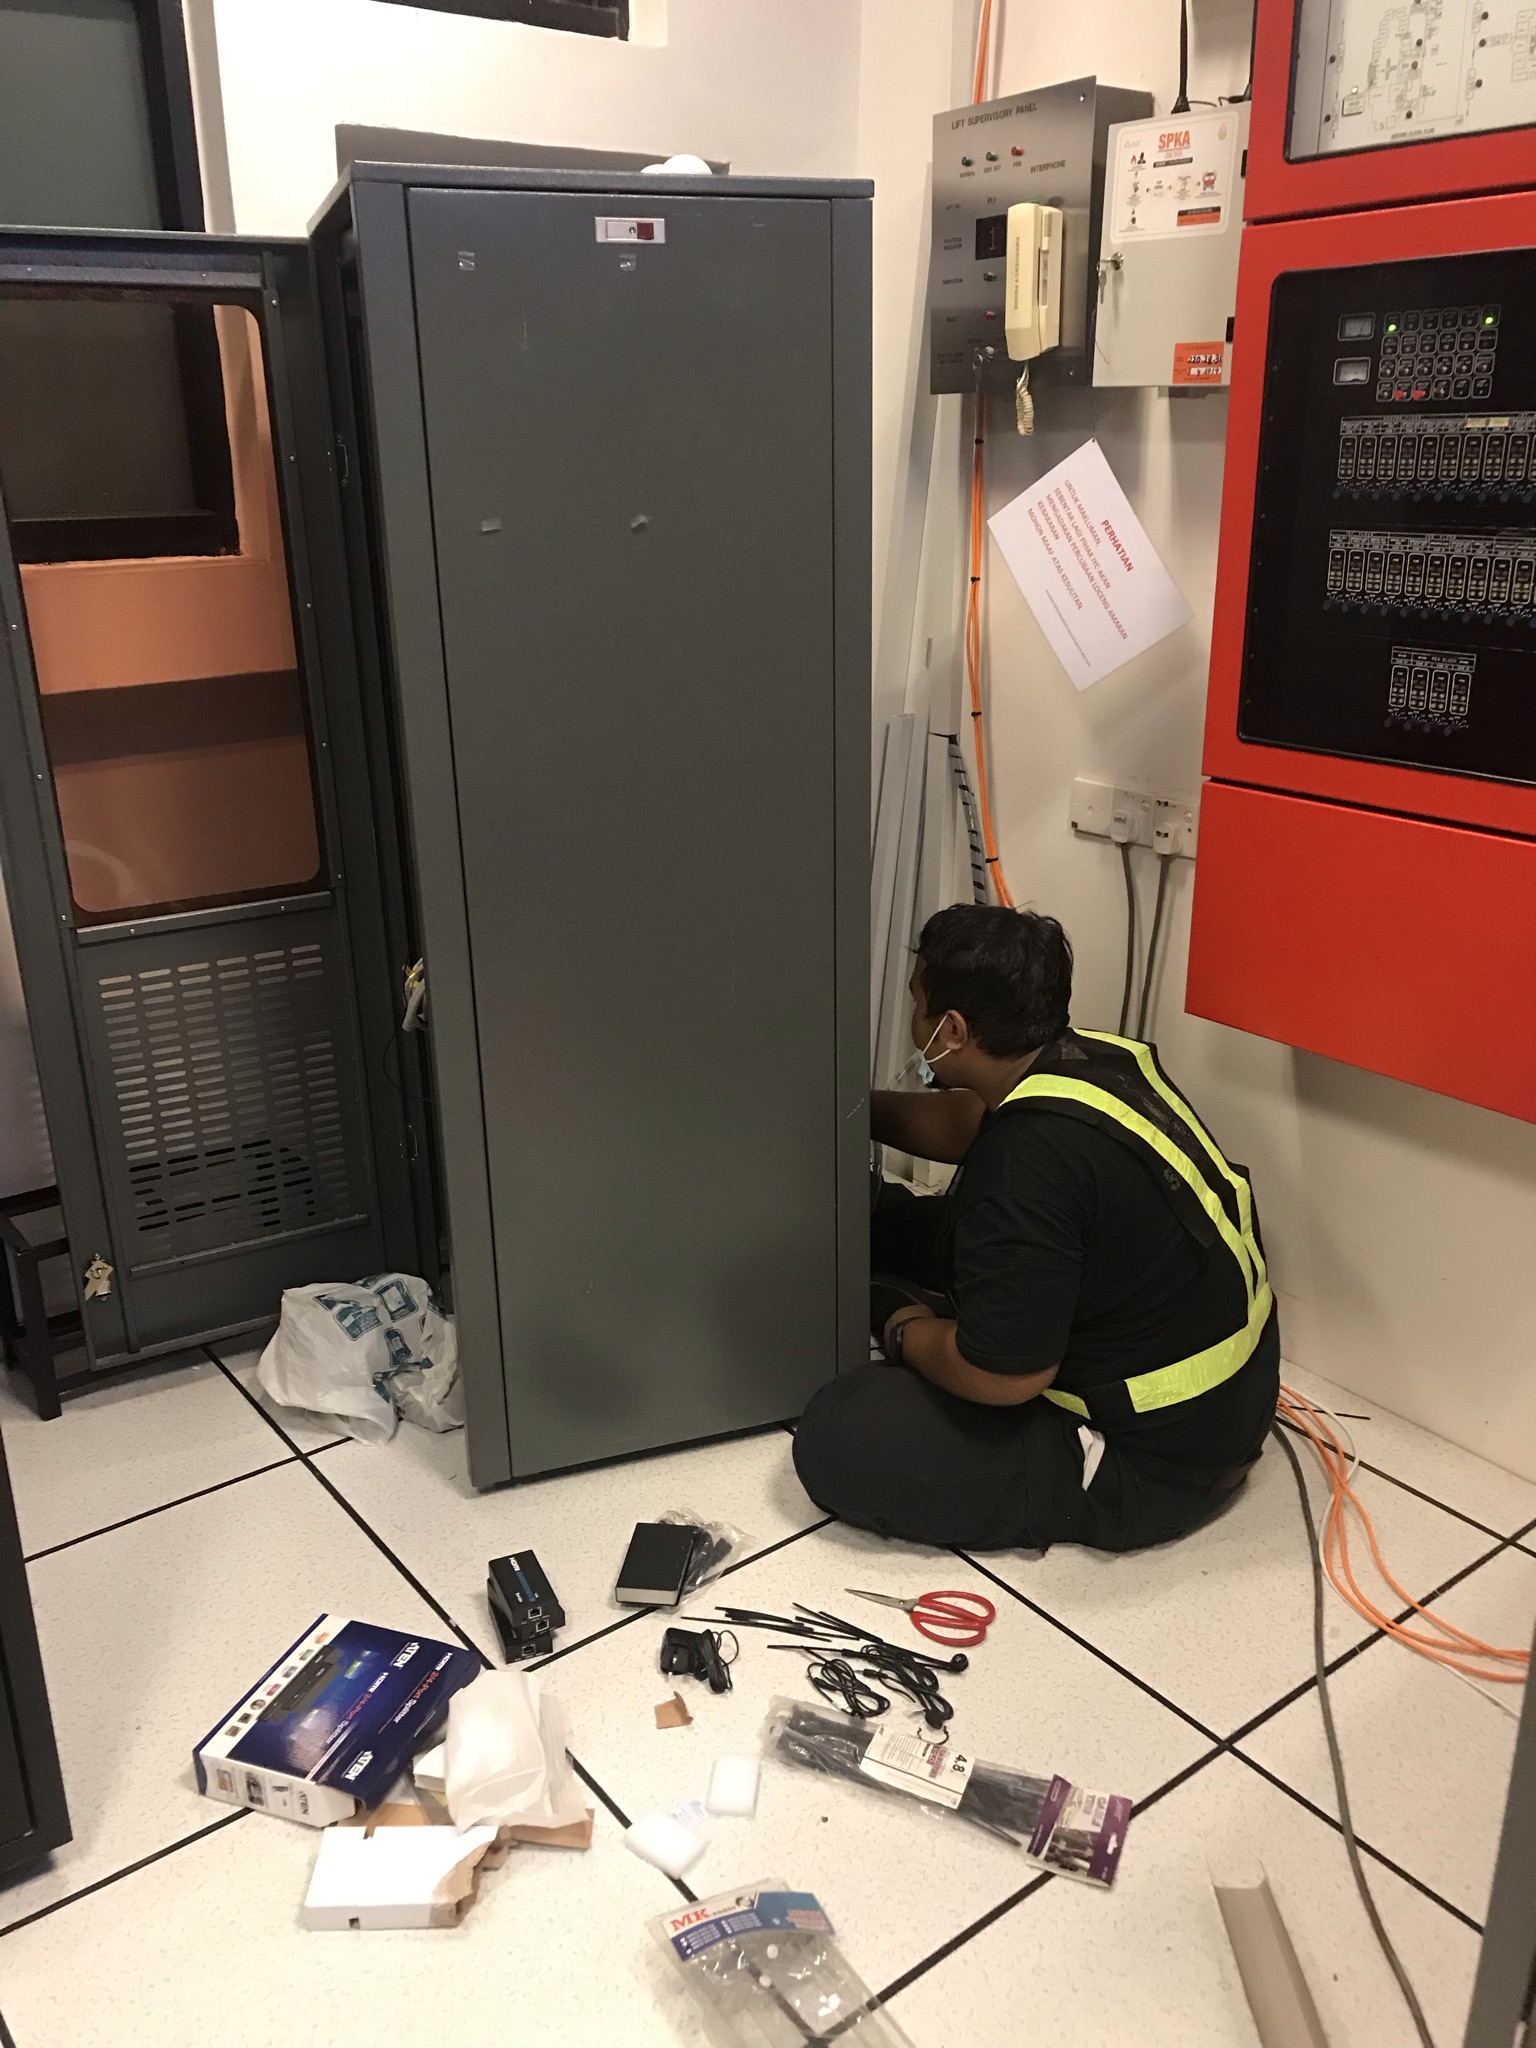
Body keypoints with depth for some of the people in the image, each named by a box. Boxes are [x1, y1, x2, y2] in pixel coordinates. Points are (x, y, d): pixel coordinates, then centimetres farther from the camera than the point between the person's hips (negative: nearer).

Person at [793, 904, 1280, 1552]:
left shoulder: (1032, 1160, -33)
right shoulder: (1090, 1057, -5)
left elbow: (999, 1377, -25)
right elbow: (967, 1124, 17)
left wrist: (906, 1329, -6)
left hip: (1156, 1463, -9)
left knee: (837, 1441, -14)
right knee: (903, 1224, 17)